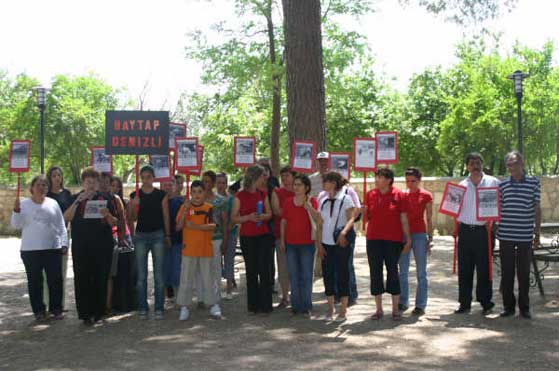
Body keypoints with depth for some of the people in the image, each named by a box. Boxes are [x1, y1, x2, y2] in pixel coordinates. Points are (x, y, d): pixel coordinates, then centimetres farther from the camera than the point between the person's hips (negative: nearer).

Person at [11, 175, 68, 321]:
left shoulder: (53, 204, 9)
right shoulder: (24, 204, 4)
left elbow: (61, 225, 10)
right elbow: (16, 225, 0)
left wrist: (64, 243, 4)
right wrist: (16, 210, -15)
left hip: (53, 248, 1)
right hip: (30, 250, -1)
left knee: (55, 280, 3)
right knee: (35, 281, 4)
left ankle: (56, 309, 14)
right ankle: (39, 310, 13)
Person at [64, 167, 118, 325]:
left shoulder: (105, 198, 7)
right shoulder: (75, 198, 8)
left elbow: (114, 222, 6)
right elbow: (67, 217, -7)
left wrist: (107, 214, -15)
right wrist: (77, 202, -17)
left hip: (102, 245, 0)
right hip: (81, 245, 0)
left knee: (101, 278, 3)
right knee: (82, 279, -2)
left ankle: (98, 311, 14)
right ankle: (85, 313, 4)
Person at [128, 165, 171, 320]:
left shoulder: (161, 195, 1)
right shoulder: (135, 195, 4)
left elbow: (166, 216, 5)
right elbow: (133, 218, 5)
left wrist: (167, 235, 3)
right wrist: (133, 206, -13)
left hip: (157, 235, -1)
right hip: (141, 236, 1)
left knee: (158, 274, 0)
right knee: (141, 275, 3)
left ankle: (159, 308, 7)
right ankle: (142, 308, 10)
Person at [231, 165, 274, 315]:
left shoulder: (263, 194, 7)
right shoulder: (240, 196, -3)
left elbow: (269, 214, 12)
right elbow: (233, 218, -2)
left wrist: (263, 216, -10)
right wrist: (249, 217, -17)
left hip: (263, 236, 2)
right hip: (247, 237, -2)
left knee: (265, 270, -4)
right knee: (251, 271, 5)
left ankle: (265, 305, 2)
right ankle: (253, 305, 15)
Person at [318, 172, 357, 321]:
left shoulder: (345, 199, -4)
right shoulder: (323, 201, 10)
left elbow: (351, 218, -12)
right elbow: (320, 224, 11)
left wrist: (344, 232, -30)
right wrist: (320, 244, 5)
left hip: (341, 243, -5)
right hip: (326, 243, 5)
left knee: (342, 274, 0)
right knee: (327, 274, 6)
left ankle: (343, 309, 8)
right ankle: (330, 308, 17)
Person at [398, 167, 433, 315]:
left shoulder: (426, 196, 0)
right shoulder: (402, 195, 9)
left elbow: (429, 219, 1)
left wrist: (430, 238, -3)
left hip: (419, 234, -3)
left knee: (421, 272, 1)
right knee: (402, 271, 7)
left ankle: (420, 305, 5)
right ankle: (403, 302, 16)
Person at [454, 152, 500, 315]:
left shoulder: (493, 182, 1)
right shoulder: (462, 185, 12)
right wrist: (456, 227, 5)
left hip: (483, 230, -3)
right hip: (465, 230, 3)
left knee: (484, 269, 0)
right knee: (464, 269, 5)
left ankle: (486, 303, 10)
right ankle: (464, 303, 13)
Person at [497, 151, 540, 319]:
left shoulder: (534, 182, 2)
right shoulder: (502, 185, 4)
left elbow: (537, 209, 5)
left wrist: (537, 233, 3)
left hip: (525, 236, -1)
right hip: (505, 235, 1)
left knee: (524, 273, 5)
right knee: (506, 273, 6)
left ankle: (524, 307, 15)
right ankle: (508, 306, 17)